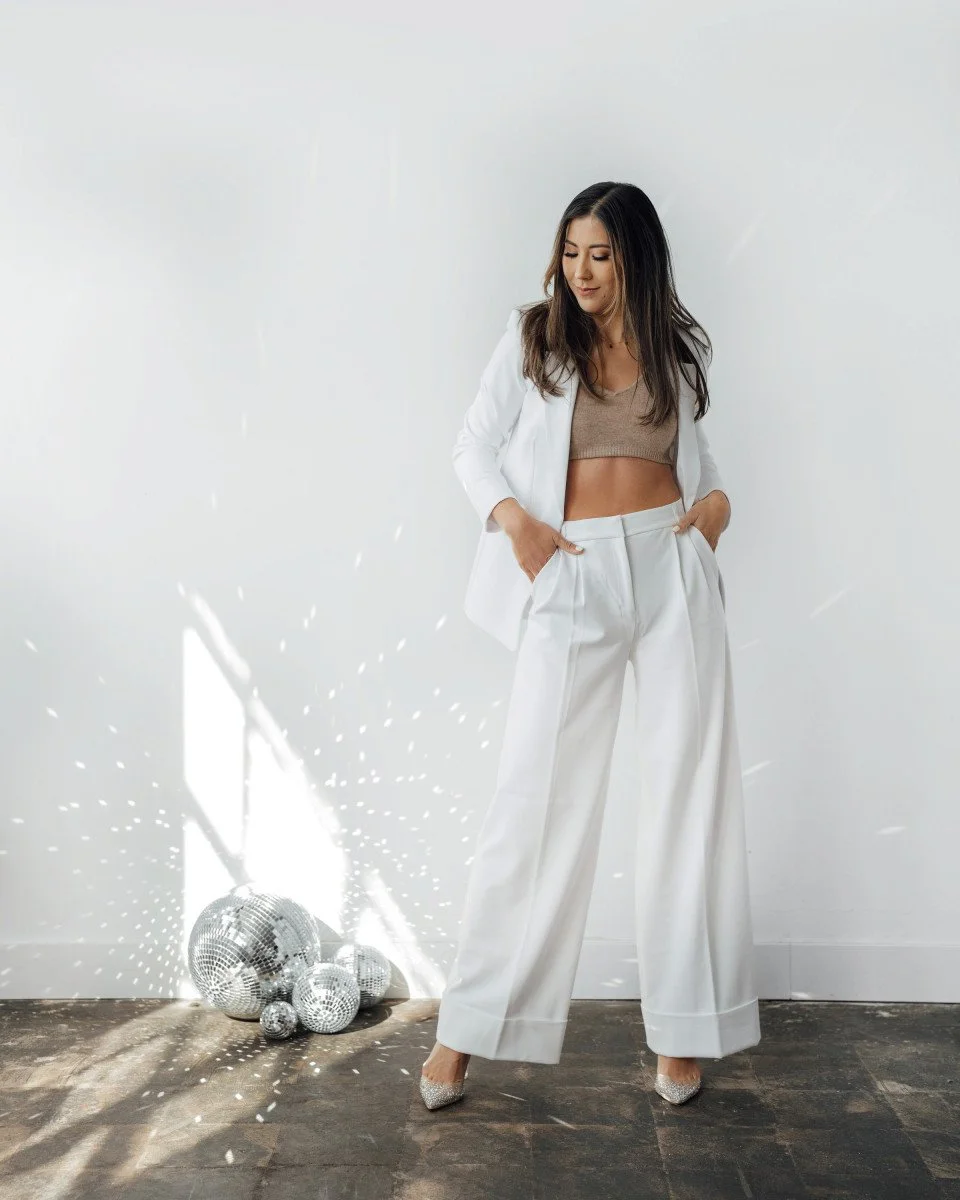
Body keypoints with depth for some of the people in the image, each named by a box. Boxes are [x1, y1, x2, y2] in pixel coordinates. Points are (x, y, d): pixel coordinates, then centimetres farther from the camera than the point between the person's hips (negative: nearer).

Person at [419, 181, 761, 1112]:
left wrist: (717, 497, 2)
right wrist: (511, 516, -11)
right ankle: (468, 1026, 9)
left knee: (689, 790, 4)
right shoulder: (533, 339, 5)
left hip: (673, 567, 3)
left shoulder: (678, 348, 11)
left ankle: (682, 1029, 17)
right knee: (535, 795, -3)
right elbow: (474, 447, 7)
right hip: (574, 578, -2)